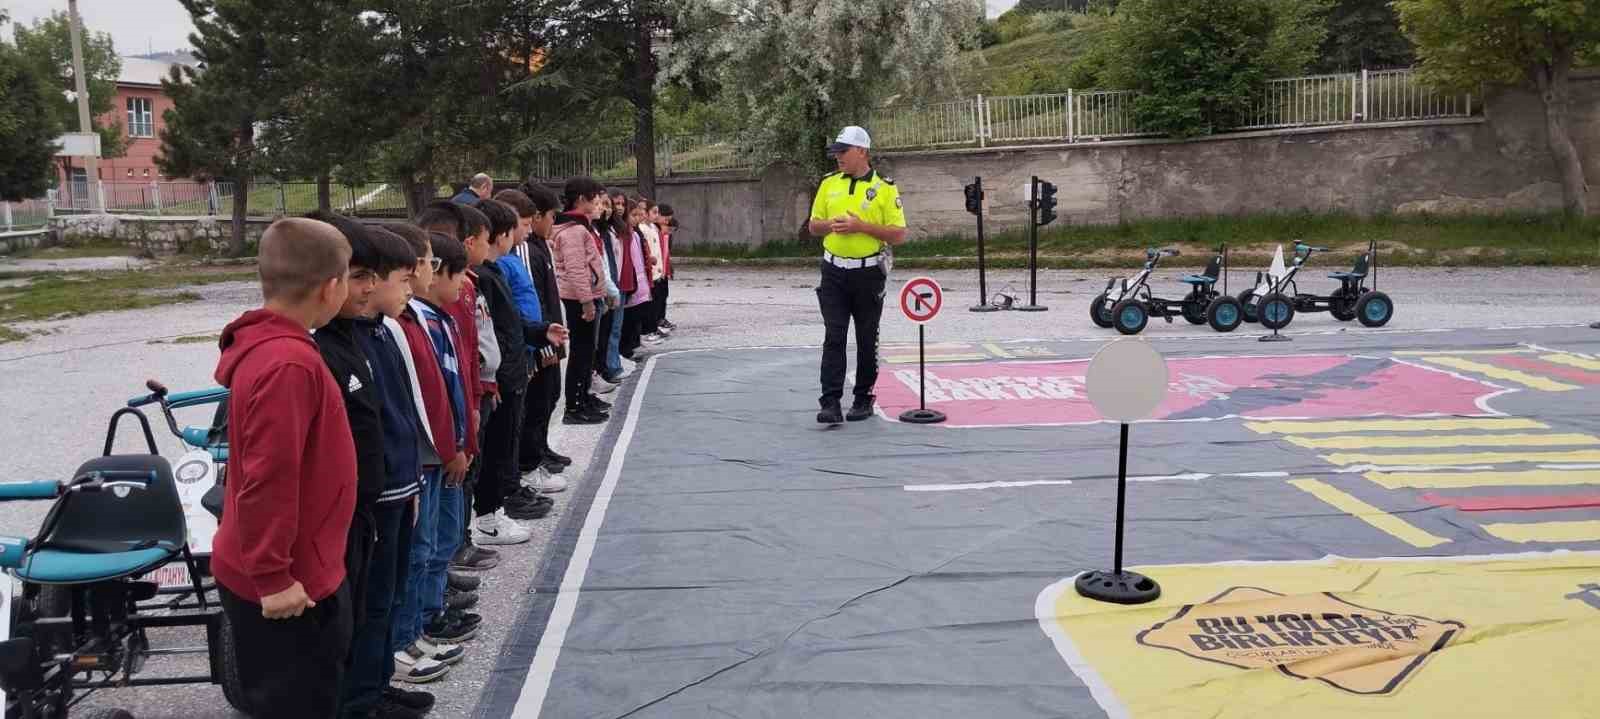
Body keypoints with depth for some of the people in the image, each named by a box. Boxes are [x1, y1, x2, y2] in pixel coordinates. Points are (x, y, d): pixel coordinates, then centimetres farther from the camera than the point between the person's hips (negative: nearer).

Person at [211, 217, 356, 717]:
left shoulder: (268, 345, 5)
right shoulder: (289, 364, -27)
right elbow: (268, 480, -28)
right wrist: (273, 577, -21)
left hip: (294, 572, 9)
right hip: (286, 586, -9)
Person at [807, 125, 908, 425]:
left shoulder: (885, 188, -5)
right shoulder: (828, 184, 8)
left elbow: (898, 234, -7)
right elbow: (813, 226, 13)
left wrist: (861, 226, -18)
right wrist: (831, 225, -9)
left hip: (868, 274, -2)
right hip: (834, 273, 3)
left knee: (867, 340, 8)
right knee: (833, 338, -4)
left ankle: (864, 398, 20)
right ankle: (830, 403, -6)